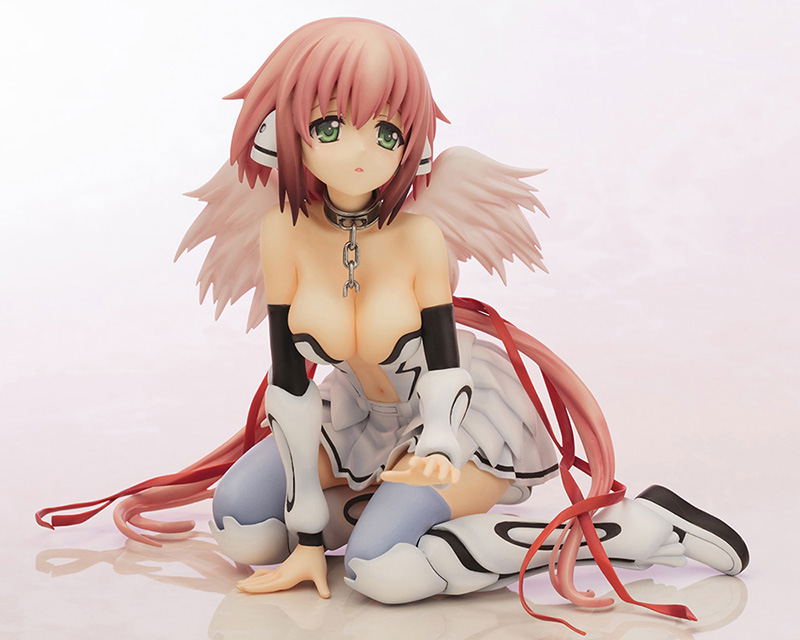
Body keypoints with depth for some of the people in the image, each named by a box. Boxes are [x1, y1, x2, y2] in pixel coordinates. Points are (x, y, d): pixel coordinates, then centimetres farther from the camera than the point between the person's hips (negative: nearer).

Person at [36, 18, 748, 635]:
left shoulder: (420, 236, -24)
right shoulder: (284, 231, -18)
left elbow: (444, 368, -19)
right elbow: (290, 381, -16)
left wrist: (435, 450, -42)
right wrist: (308, 531, -14)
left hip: (457, 417, -4)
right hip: (361, 412, 4)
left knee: (383, 568, -27)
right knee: (240, 526, -9)